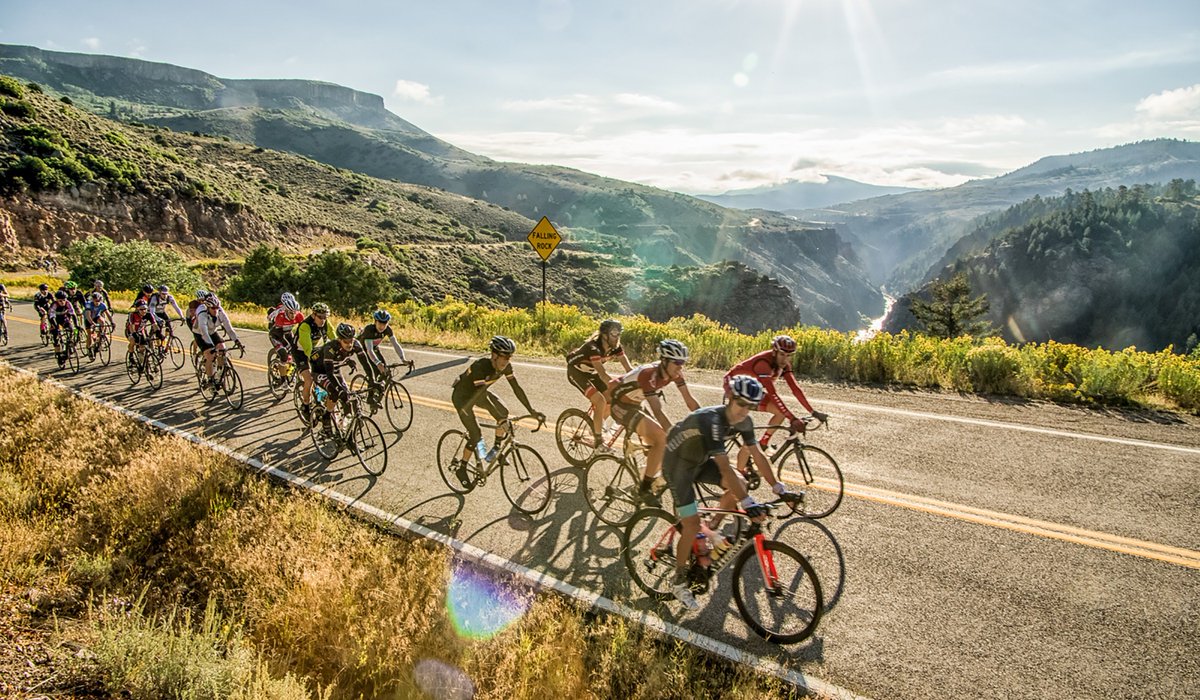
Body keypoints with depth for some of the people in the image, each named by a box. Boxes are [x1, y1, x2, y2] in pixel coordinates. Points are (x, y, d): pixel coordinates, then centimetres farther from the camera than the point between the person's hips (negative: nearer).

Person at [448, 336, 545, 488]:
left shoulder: (505, 366, -19)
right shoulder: (481, 366, -38)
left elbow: (517, 388, -16)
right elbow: (479, 393, -45)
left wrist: (532, 412, -21)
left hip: (478, 393, 6)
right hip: (462, 396, -6)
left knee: (503, 413, -16)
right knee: (475, 436, -12)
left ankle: (496, 448, 5)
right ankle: (460, 467, 12)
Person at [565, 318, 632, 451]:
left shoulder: (615, 347, -15)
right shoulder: (593, 347, -35)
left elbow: (629, 369, -17)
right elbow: (602, 374, -43)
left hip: (590, 372, 7)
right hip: (576, 371, -7)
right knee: (600, 401, -22)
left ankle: (596, 426, 20)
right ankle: (598, 441, -10)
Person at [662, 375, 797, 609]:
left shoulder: (743, 421, -10)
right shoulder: (711, 420, -35)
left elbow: (758, 456, -2)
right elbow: (725, 468, -39)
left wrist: (780, 489, -4)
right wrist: (748, 504, -42)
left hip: (700, 461, 8)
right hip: (677, 465, -8)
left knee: (739, 484, -8)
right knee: (692, 525, -13)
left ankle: (712, 530, 16)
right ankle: (679, 582, 7)